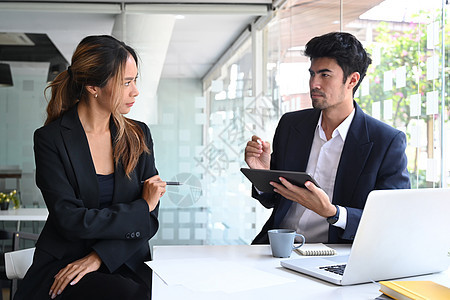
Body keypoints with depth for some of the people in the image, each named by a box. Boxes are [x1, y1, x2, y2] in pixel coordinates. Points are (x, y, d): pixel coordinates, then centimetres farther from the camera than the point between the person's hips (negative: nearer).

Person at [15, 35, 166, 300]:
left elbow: (150, 220, 3)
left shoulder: (139, 136, 7)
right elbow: (69, 220, -14)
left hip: (125, 264, 4)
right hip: (64, 262, -3)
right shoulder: (51, 139, -5)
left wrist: (99, 256, -11)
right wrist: (140, 208, -8)